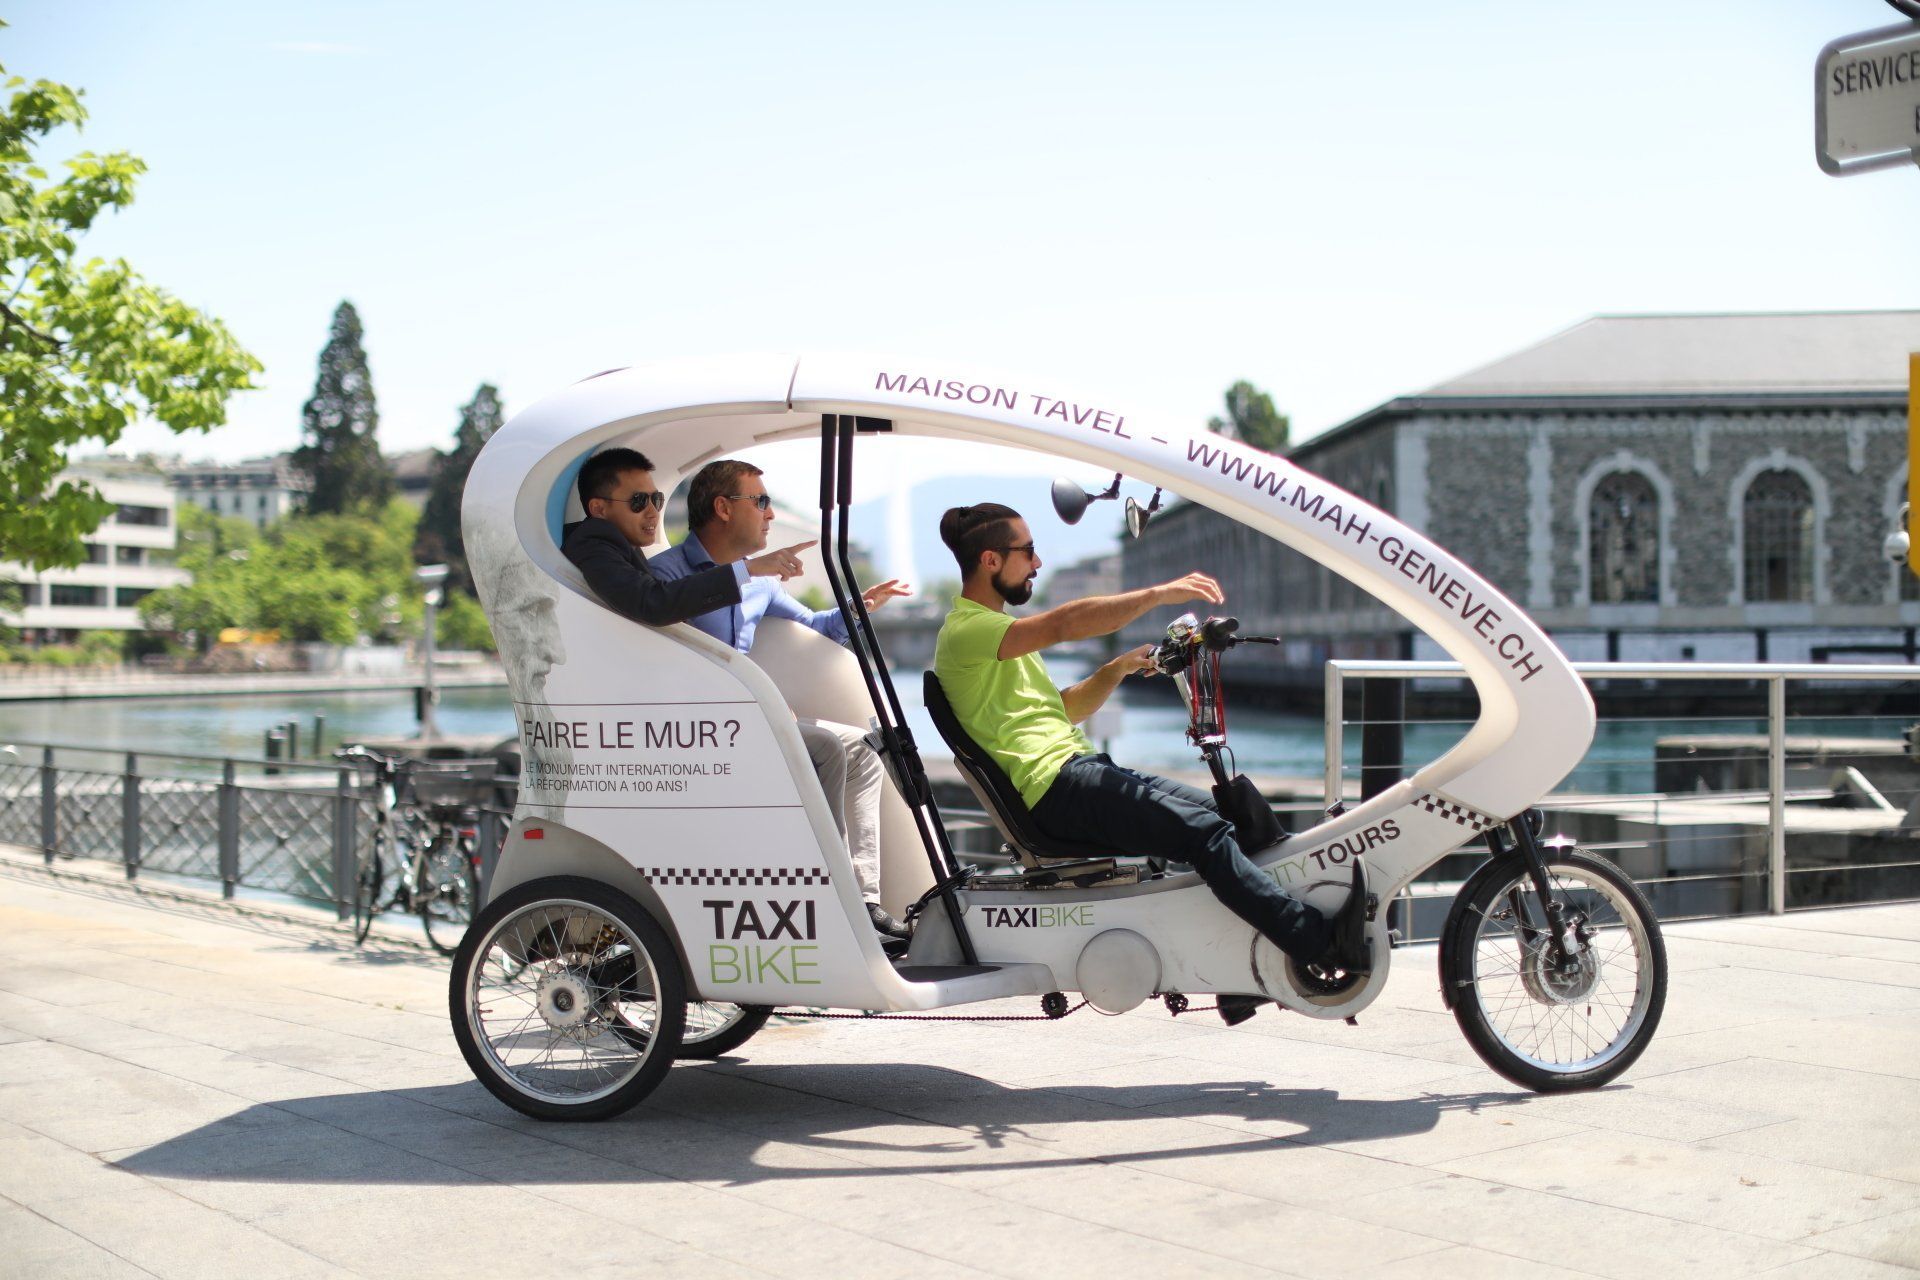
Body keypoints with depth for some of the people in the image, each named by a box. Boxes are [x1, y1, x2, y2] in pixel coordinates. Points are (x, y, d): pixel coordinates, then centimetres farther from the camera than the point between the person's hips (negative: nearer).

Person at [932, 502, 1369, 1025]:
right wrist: (1159, 593, -26)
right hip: (1058, 785, -10)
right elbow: (1062, 624, -23)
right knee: (1205, 831, -22)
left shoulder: (994, 629, 26)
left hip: (1082, 768, 10)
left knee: (1219, 813, 1)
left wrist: (1119, 668, 12)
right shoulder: (965, 630, -7)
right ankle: (1321, 942, -27)